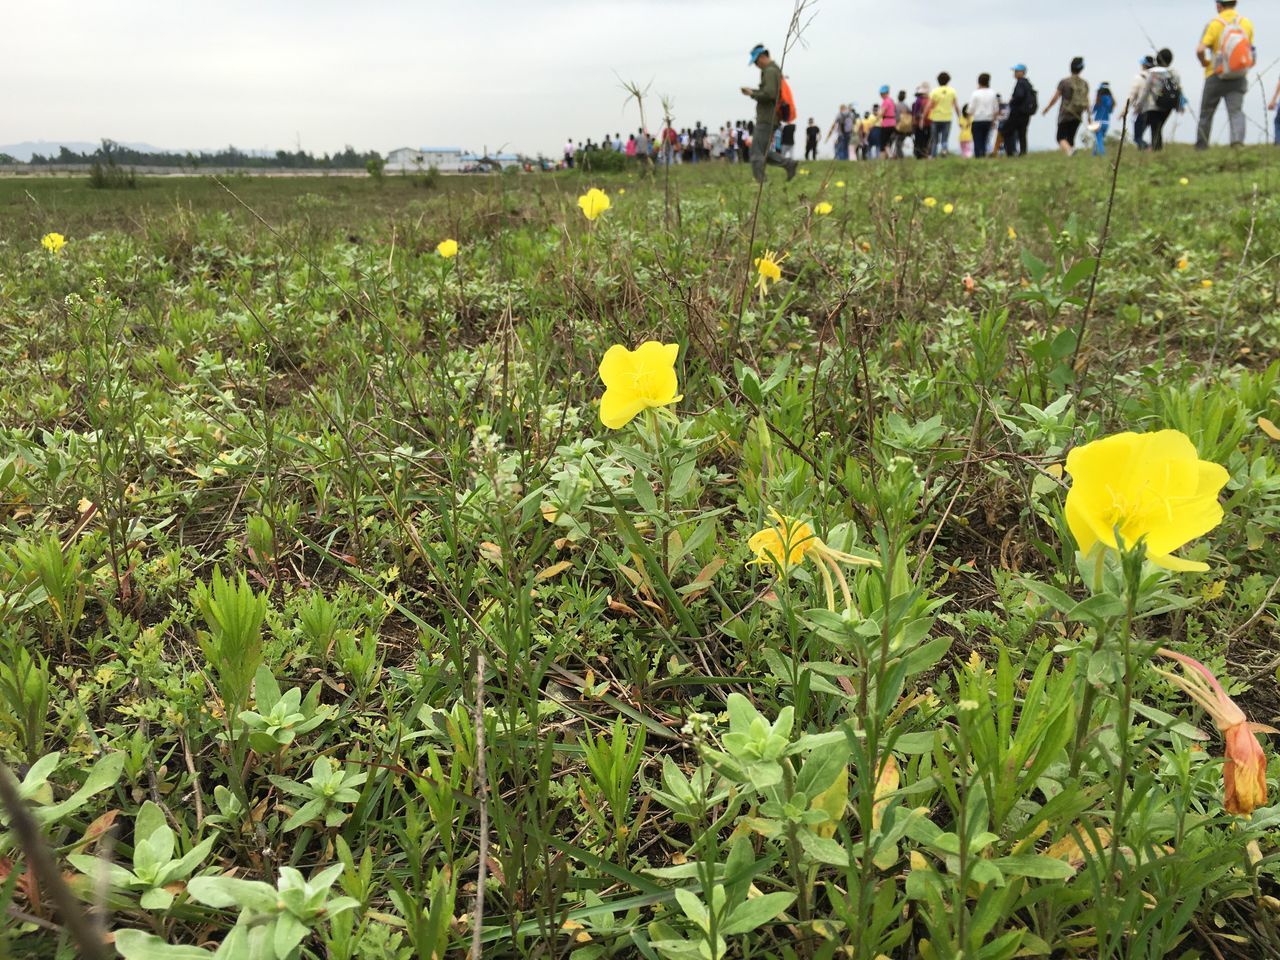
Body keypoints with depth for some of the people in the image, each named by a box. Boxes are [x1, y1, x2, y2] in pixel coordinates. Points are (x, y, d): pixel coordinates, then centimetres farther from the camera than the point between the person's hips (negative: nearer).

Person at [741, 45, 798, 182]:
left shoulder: (770, 71, -13)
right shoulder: (775, 69, 19)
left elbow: (769, 94, -25)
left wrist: (752, 94, -11)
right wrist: (753, 91, 13)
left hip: (766, 119, -10)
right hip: (765, 118, 10)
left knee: (757, 153, -8)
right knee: (763, 152, 14)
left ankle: (760, 182, -7)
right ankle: (788, 164, 9)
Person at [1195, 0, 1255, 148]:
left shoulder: (1214, 24, -8)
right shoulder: (1247, 23, 5)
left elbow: (1200, 50, -18)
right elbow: (1250, 50, 9)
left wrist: (1205, 62, 0)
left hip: (1216, 76, -2)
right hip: (1238, 79, 2)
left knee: (1206, 113, 11)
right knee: (1236, 111, -4)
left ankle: (1201, 147, 19)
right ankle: (1238, 140, -28)